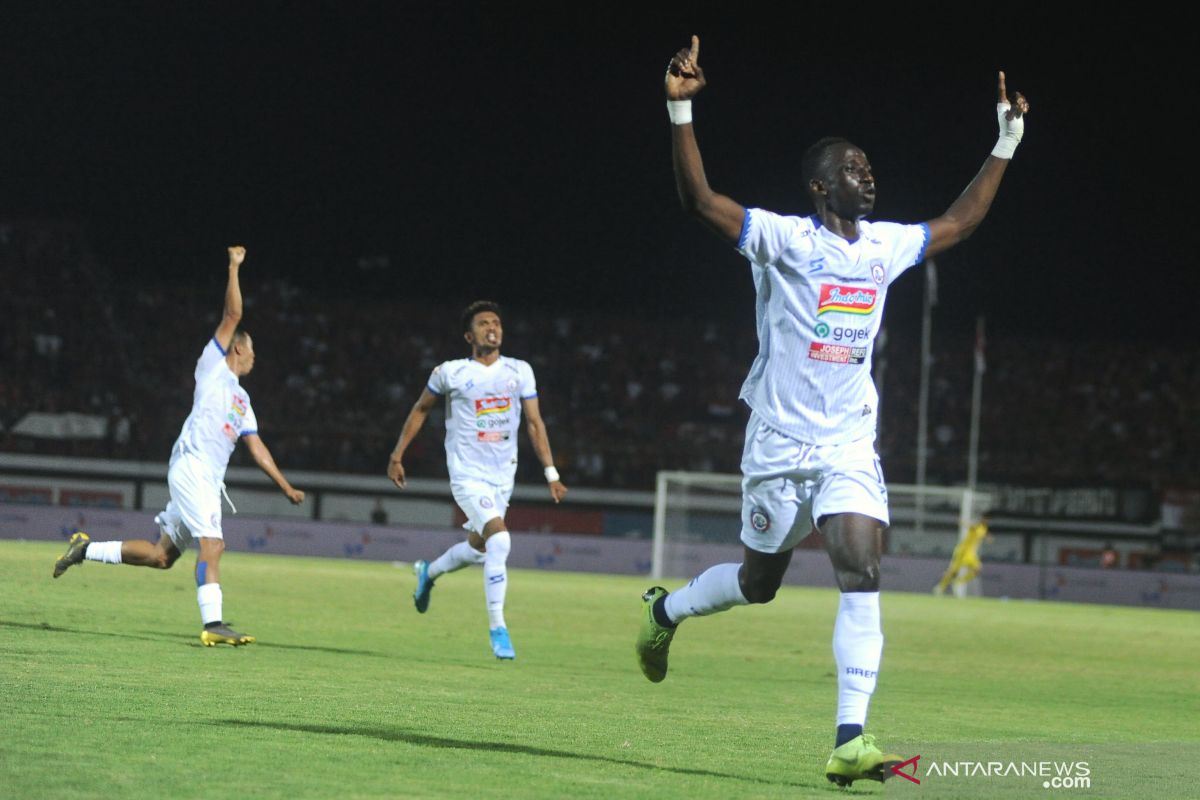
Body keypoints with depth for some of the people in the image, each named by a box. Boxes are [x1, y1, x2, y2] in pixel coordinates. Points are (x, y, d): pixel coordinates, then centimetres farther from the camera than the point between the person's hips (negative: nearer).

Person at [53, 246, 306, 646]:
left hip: (209, 479, 9)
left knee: (162, 555, 6)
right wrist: (234, 268, -1)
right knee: (211, 543, -20)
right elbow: (232, 316, -2)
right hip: (192, 466, -9)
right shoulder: (213, 365, 6)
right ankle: (213, 622, -28)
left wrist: (286, 486, 21)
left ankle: (86, 549, 17)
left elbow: (257, 448, 25)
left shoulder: (242, 400, 26)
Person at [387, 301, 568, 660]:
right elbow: (421, 409, 10)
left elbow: (534, 423, 6)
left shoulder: (519, 371, 4)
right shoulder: (450, 373, -4)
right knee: (499, 540, -23)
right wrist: (397, 455, 9)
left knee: (478, 548, 16)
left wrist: (551, 473, 0)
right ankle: (497, 628, -15)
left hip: (503, 477, 5)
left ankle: (428, 572, 49)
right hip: (468, 475, -5)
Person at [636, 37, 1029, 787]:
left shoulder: (887, 246, 8)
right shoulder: (783, 239, -9)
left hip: (850, 448, 4)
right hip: (780, 443, -4)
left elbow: (961, 221, 25)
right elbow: (698, 197, -20)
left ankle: (851, 742, -19)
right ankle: (666, 610, 44)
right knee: (758, 581, 11)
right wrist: (681, 110, -30)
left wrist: (1007, 144, 24)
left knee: (862, 572, -15)